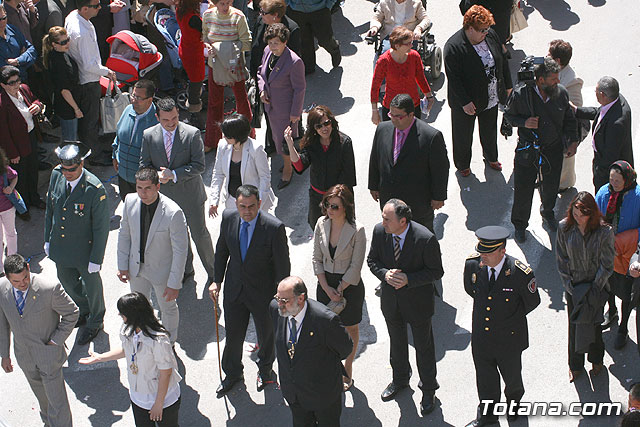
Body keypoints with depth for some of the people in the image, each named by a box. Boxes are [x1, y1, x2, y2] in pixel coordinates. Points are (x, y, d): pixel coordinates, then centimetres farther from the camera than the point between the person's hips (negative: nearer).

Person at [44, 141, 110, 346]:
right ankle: (83, 309, 55)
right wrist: (48, 239, 8)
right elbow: (50, 209, 3)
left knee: (91, 284, 18)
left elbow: (101, 227, -21)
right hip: (60, 245, 6)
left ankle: (95, 321, 44)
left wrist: (96, 259, -16)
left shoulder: (95, 189, -30)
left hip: (85, 249, -6)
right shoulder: (56, 175, -13)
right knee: (66, 280, 26)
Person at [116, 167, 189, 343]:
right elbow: (124, 233, 0)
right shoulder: (130, 201, -16)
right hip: (136, 266, 4)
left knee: (167, 307, 20)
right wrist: (122, 265, 2)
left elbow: (180, 250, -23)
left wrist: (174, 284, -19)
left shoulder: (173, 213, -31)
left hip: (162, 269, -4)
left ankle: (170, 341, 48)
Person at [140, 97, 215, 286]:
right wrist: (157, 176, -21)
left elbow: (199, 165, -15)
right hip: (164, 195, 3)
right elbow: (144, 165, 0)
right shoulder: (149, 136, -6)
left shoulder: (192, 134, -15)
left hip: (190, 195, -3)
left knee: (200, 234, 8)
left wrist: (174, 175, -25)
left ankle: (212, 272, 27)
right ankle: (186, 269, 40)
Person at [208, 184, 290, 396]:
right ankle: (232, 373, 43)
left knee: (266, 334, 19)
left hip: (263, 292, -3)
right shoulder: (228, 218, -11)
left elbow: (283, 266, -16)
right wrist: (217, 280, 7)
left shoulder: (274, 227, -25)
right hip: (235, 289, 3)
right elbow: (222, 250, 6)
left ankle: (265, 369, 49)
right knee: (233, 335, 16)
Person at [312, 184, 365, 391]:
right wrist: (327, 288, -7)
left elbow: (356, 266, -14)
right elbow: (317, 258, -1)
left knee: (350, 328, 13)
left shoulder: (357, 230, -19)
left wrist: (340, 289, -11)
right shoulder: (322, 224, -7)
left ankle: (347, 370, 30)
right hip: (326, 283, 4)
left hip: (349, 285, -3)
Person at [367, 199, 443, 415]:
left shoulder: (426, 239, -29)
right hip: (391, 298, 4)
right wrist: (385, 274, -22)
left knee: (423, 346, 14)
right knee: (397, 342, 25)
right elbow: (372, 259, -1)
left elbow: (436, 271, -18)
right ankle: (400, 379, 50)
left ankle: (428, 389, 36)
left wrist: (408, 279, -30)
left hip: (418, 301, -4)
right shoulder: (379, 231, -16)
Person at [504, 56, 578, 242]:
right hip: (527, 150, -3)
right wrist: (524, 122, -21)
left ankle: (548, 213, 52)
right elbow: (509, 115, -2)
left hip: (554, 150, 3)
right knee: (523, 190, 6)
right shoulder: (521, 95, -19)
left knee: (551, 187, 21)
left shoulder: (561, 93, -9)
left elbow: (569, 119, 7)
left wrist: (572, 141, -1)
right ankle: (520, 225, 30)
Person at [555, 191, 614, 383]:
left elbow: (606, 264, -10)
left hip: (596, 287, -1)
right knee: (574, 325, 12)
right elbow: (561, 260, -4)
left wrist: (594, 288, -10)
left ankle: (596, 359, 41)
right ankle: (575, 364, 32)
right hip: (574, 287, 1)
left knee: (594, 323, 15)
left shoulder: (604, 231, -18)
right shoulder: (565, 228, -13)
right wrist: (569, 285, -7)